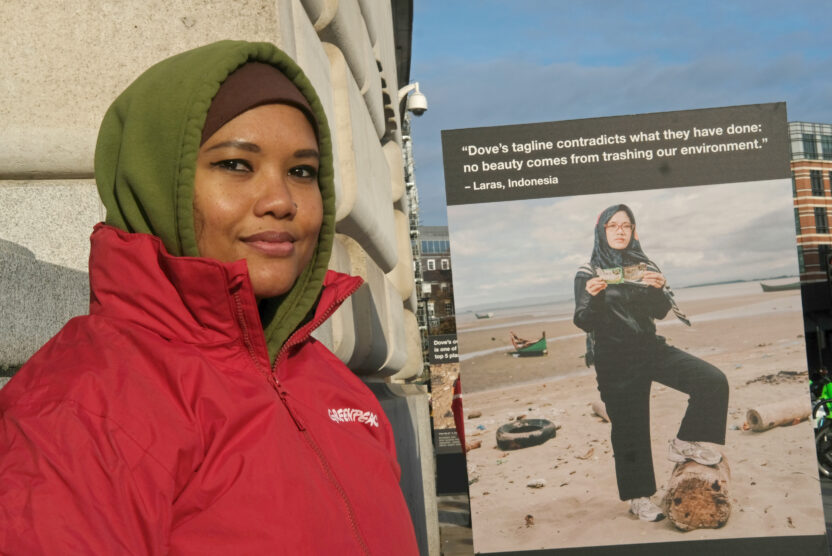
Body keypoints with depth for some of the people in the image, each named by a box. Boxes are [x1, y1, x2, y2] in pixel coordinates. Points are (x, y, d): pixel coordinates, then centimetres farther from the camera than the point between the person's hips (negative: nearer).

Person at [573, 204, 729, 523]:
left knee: (713, 382, -13)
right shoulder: (588, 274, -1)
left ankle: (684, 444, 4)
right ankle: (638, 497, 19)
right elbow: (584, 323, -8)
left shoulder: (645, 266, 8)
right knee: (630, 429, 1)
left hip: (650, 347, 3)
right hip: (615, 360, -3)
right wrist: (593, 297, -28)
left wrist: (658, 290, -20)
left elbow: (661, 312, 1)